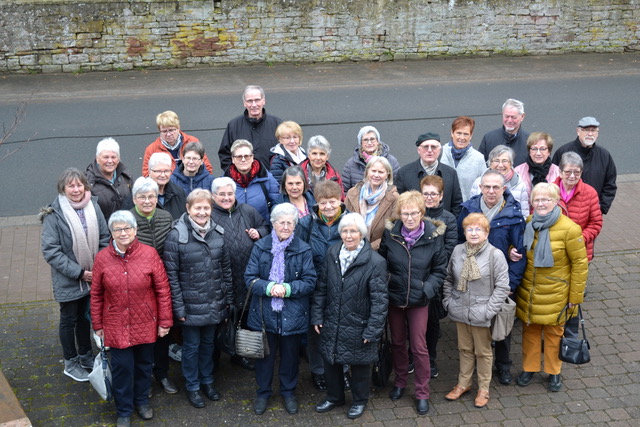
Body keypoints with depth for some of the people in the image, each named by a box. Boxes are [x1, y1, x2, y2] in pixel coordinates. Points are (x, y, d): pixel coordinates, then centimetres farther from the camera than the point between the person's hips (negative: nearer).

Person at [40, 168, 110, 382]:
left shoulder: (93, 206, -8)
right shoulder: (54, 214, -19)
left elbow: (104, 238, 1)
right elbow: (50, 251, -18)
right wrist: (79, 272, -18)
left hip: (93, 276, 4)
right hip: (68, 281, -4)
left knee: (86, 316, 22)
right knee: (69, 320, 14)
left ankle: (85, 355, 42)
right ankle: (70, 363, 32)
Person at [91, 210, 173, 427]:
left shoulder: (149, 254, -11)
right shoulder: (102, 258, -8)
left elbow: (163, 289, -6)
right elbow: (96, 294, 1)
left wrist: (165, 321, -4)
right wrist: (97, 324, 4)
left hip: (145, 324, 1)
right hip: (116, 326, 0)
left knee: (144, 364, 17)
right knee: (121, 367, 6)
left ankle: (142, 400, 41)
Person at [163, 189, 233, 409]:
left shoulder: (217, 233, 0)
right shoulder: (177, 235, -14)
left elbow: (226, 269, 7)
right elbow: (171, 274, -12)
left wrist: (228, 300, 6)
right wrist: (178, 307, -13)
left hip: (214, 305, 4)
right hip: (191, 305, -4)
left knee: (208, 342, 19)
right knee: (191, 346, 11)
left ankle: (207, 380, 39)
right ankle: (192, 386, 31)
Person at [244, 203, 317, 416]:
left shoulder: (303, 249, -7)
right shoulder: (260, 246, -5)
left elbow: (310, 281, -7)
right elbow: (250, 278, -6)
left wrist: (288, 289, -21)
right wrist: (269, 287, -23)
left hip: (292, 314, 0)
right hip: (264, 312, 0)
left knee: (290, 355, 16)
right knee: (265, 354, 15)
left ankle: (288, 392, 37)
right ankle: (263, 392, 35)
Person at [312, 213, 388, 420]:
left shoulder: (375, 261, -18)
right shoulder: (332, 254, -3)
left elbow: (379, 300, -15)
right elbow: (321, 288, 4)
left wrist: (372, 331, -15)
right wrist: (317, 317, 2)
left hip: (358, 326, -4)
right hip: (332, 324, 4)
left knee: (359, 364, 16)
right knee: (331, 361, 19)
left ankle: (360, 401, 40)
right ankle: (334, 396, 44)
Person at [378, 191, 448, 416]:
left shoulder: (433, 237, -13)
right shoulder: (390, 234, -10)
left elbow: (440, 269, -3)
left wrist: (427, 289, -15)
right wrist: (384, 283, -11)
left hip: (418, 300, -2)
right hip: (394, 297, 2)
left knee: (419, 346, 4)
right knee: (397, 342, 17)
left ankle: (422, 393, 20)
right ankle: (400, 382, 39)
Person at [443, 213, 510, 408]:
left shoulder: (495, 254, -14)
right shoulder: (458, 251, -1)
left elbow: (502, 286, -12)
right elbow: (448, 279, 11)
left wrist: (489, 310, -16)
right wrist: (448, 301, 3)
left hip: (481, 314, -4)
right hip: (460, 311, 4)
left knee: (483, 352, 12)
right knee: (465, 349, 19)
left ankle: (483, 388, 27)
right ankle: (463, 383, 35)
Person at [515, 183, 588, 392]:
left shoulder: (569, 229, -16)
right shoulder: (528, 224, -1)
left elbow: (580, 263, -10)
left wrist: (575, 296, -7)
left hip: (555, 294, -4)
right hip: (528, 293, 4)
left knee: (554, 333, 11)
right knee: (530, 330, 15)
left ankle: (553, 372, 30)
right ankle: (528, 368, 33)